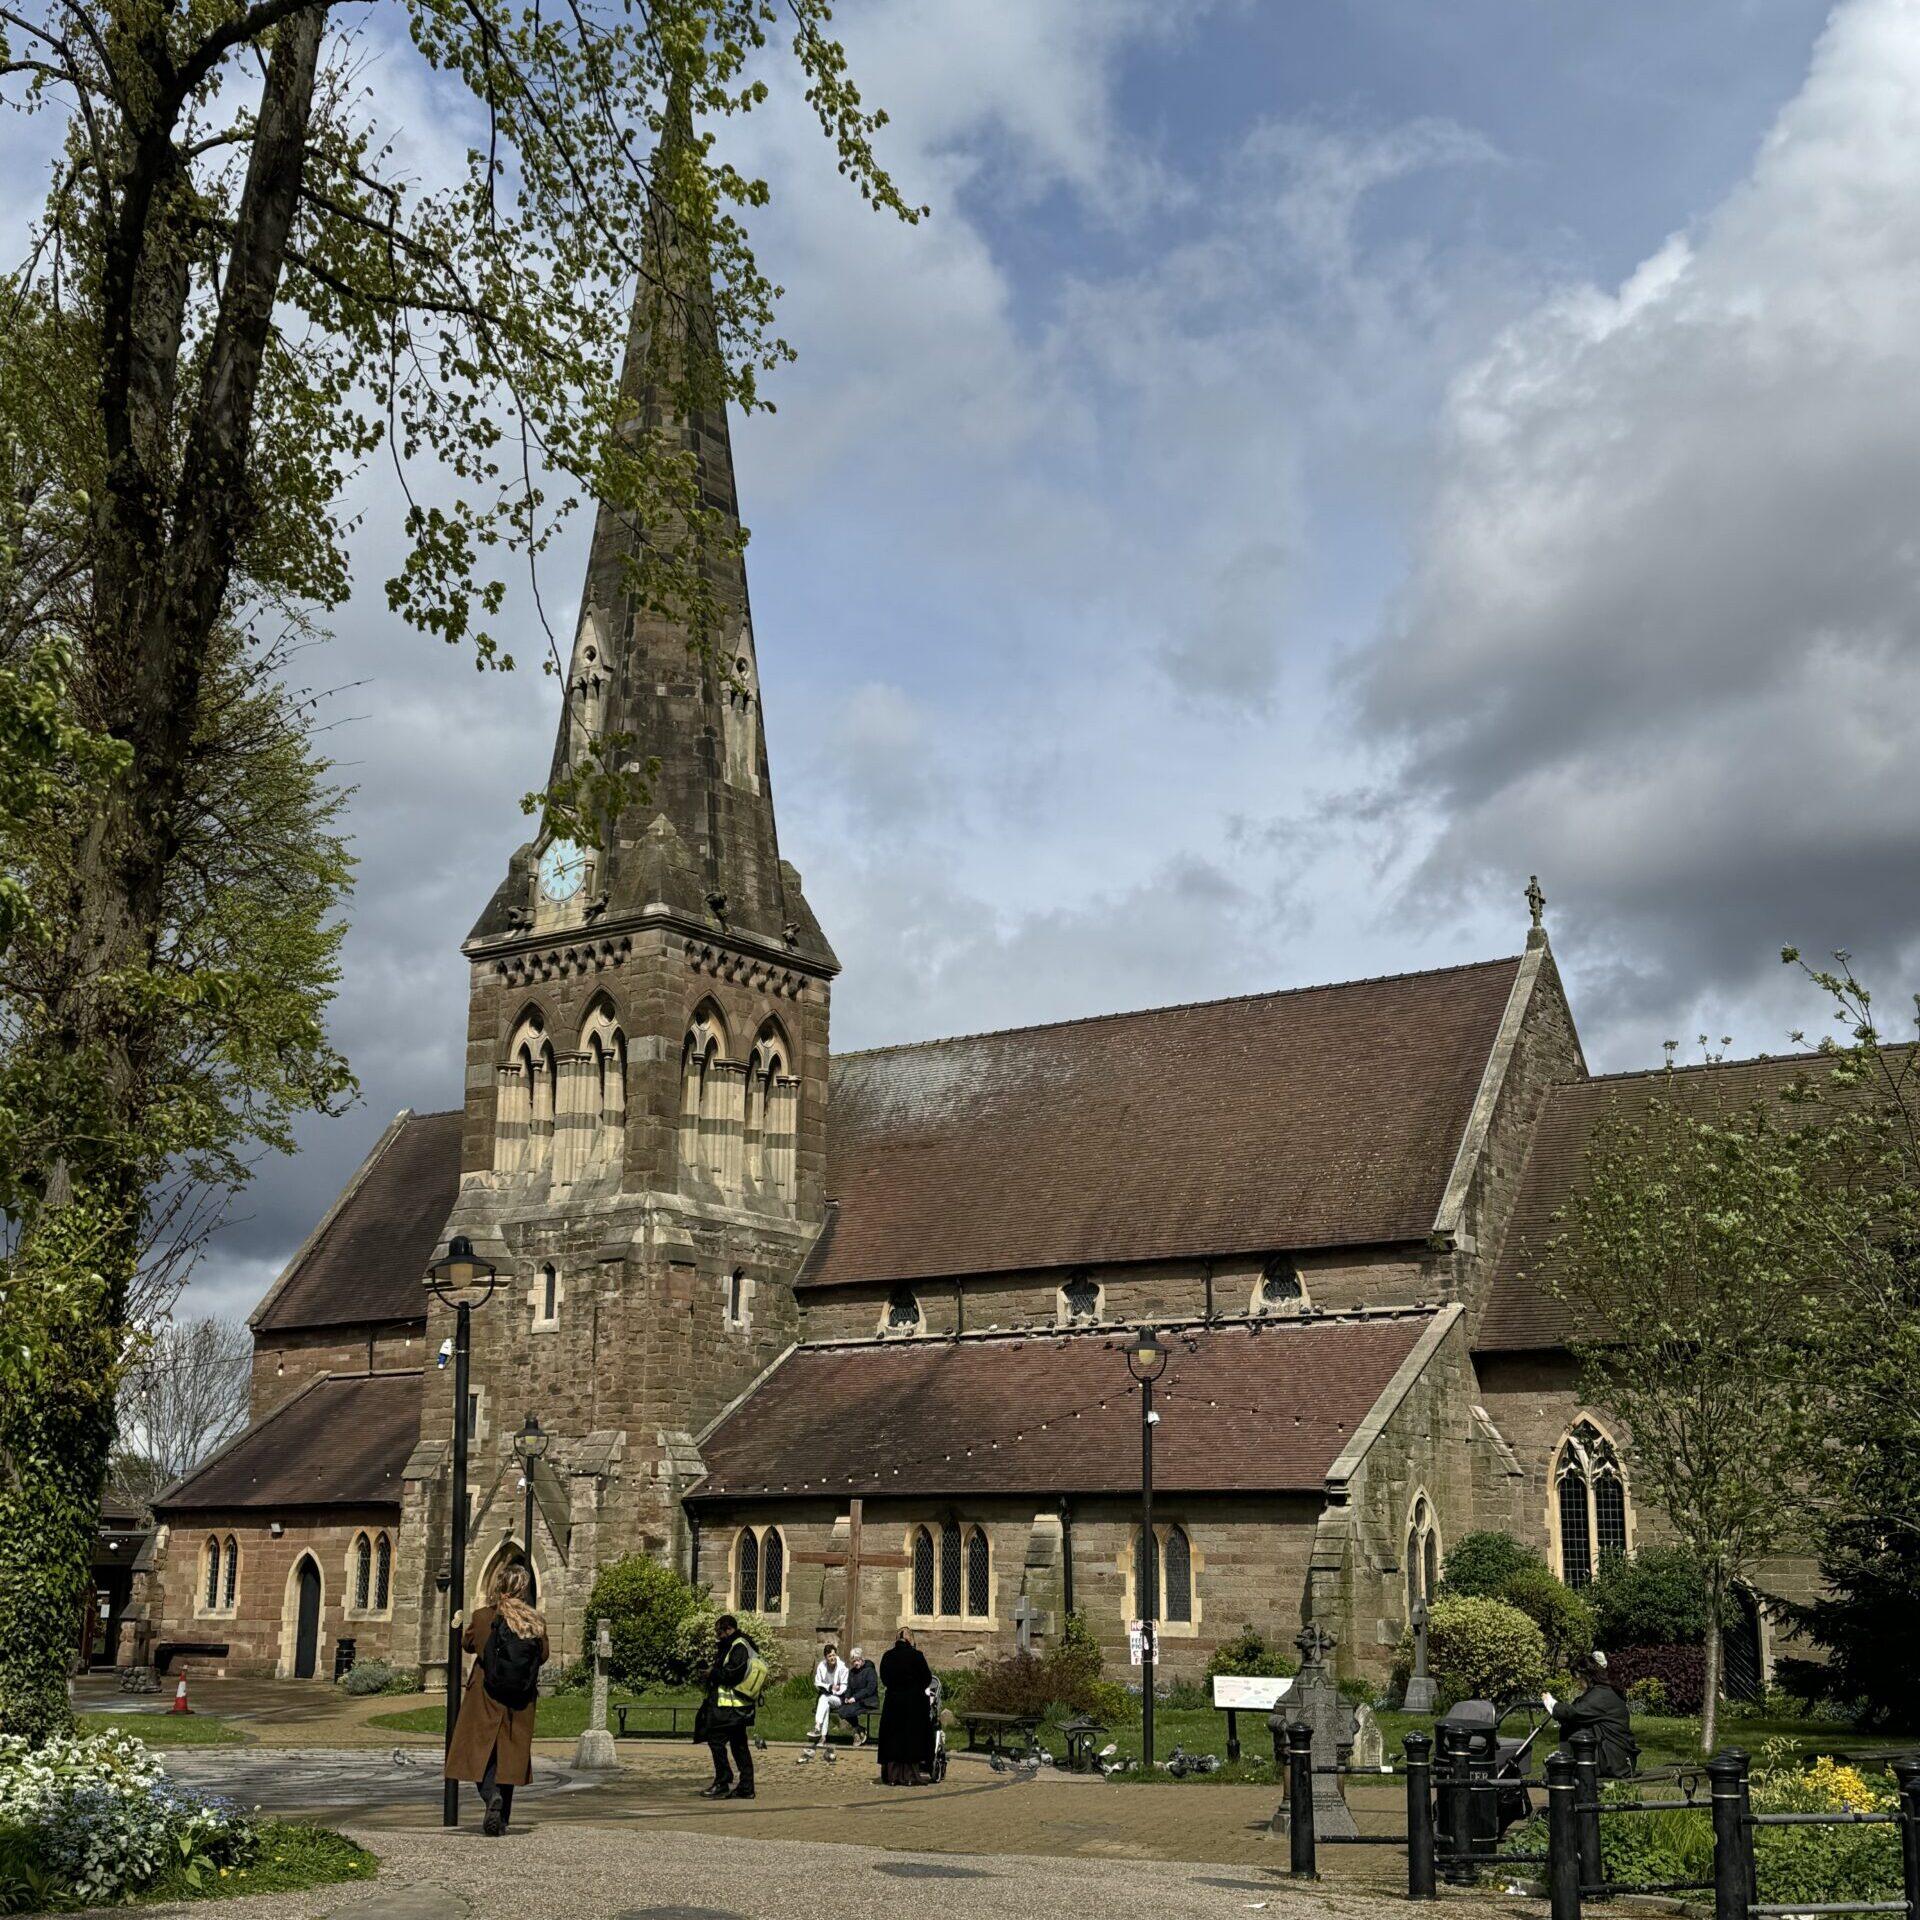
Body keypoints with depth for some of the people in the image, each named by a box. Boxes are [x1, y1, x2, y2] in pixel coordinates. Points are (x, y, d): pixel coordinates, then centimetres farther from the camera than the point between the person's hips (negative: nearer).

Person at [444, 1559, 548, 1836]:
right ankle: (501, 1820, 12)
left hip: (486, 1699, -2)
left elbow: (467, 1643, 9)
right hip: (520, 1704, 2)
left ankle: (492, 1795, -23)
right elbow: (542, 1657, 8)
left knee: (482, 1751, 4)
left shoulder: (483, 1617, -9)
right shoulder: (536, 1623, -5)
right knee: (510, 1754, 11)